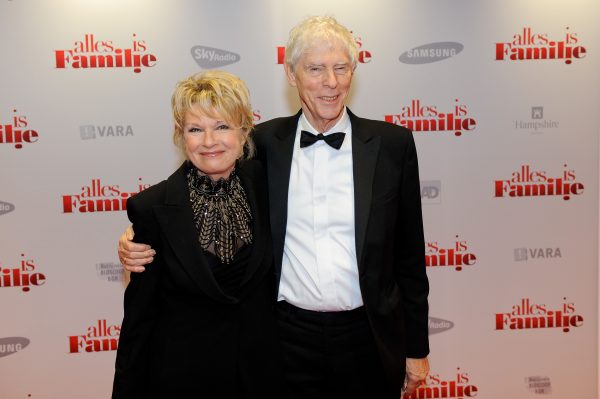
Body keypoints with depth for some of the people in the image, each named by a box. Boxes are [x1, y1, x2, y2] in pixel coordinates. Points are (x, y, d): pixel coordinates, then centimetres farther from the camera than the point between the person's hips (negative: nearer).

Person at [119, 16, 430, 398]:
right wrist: (143, 240, -13)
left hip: (368, 339, 0)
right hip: (287, 337, 0)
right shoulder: (265, 142, -3)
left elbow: (409, 256, 1)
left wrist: (417, 347, 5)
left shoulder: (393, 143, -4)